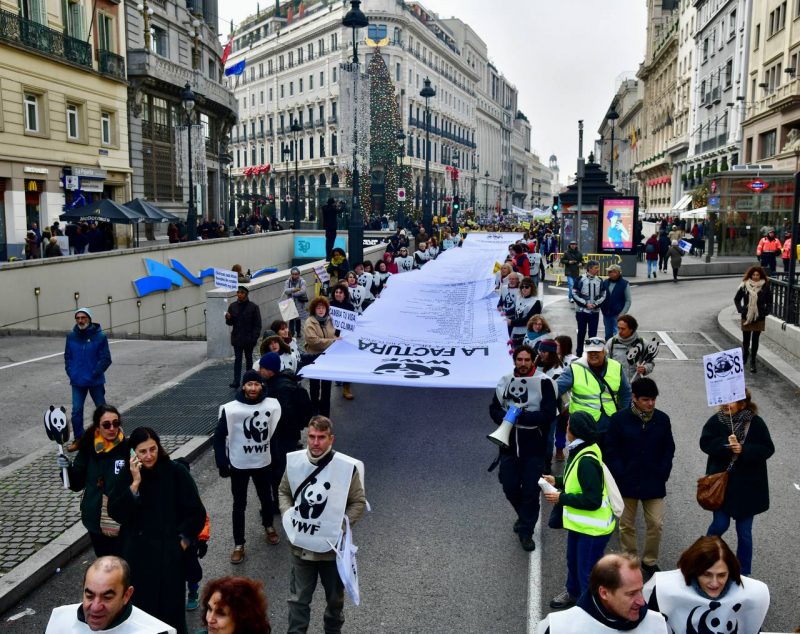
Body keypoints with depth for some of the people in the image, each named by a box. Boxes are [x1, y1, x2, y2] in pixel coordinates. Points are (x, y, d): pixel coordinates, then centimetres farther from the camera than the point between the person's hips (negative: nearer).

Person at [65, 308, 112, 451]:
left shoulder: (100, 336, -11)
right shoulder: (71, 336, 1)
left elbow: (106, 359, -11)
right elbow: (67, 356, 10)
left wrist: (93, 374, -17)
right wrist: (70, 372, -3)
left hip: (95, 382, -3)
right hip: (77, 382, 3)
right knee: (76, 411, 1)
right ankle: (78, 439, 14)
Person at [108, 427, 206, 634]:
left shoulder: (175, 473, -10)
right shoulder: (126, 476, -3)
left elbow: (196, 512, -5)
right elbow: (116, 514, -13)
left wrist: (182, 541, -6)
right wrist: (135, 483, -21)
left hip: (168, 553, -2)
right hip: (137, 553, 2)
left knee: (170, 603, 6)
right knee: (142, 604, 8)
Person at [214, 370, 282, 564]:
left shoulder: (272, 405, -13)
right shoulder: (231, 409, -18)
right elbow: (219, 437, -9)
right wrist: (222, 464, -10)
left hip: (263, 463, 2)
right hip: (239, 465, -2)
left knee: (266, 498, 21)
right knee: (239, 505, 8)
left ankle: (268, 526, 49)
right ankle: (238, 544, 23)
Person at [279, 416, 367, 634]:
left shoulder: (347, 467, -19)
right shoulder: (294, 461, -9)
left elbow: (359, 502, -7)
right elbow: (284, 492, 8)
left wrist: (341, 525, -16)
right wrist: (288, 515, -7)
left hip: (333, 547, -1)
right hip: (301, 545, 1)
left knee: (335, 597, 21)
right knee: (298, 598, 14)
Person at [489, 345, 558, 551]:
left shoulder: (544, 382, -9)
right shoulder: (505, 381, 6)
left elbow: (549, 414, -16)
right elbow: (494, 408, 10)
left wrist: (521, 416, -22)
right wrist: (505, 417, -12)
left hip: (534, 445, -4)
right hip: (509, 443, 4)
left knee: (531, 490, 1)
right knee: (509, 487, 11)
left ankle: (526, 531, 18)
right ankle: (524, 515, 40)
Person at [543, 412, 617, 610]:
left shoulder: (586, 461, -32)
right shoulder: (582, 451, -1)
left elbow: (592, 500, -31)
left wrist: (561, 498, -24)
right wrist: (558, 481, 4)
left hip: (592, 528, -11)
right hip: (579, 522, 11)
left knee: (587, 572, 5)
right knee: (573, 560, 30)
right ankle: (573, 592, 52)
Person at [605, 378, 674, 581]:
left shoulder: (662, 419, -2)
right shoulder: (619, 419, -10)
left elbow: (669, 449, 6)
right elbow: (611, 451, -5)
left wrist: (663, 474, -3)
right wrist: (621, 476, -11)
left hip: (654, 484, 2)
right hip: (627, 483, -1)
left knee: (656, 524, 2)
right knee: (627, 526, 9)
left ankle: (650, 561, 24)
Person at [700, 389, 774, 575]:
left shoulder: (755, 423, -11)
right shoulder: (716, 421, -7)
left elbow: (767, 449, -10)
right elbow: (705, 443, -11)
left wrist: (743, 450, -23)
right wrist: (725, 444, -27)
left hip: (747, 486, 0)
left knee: (744, 532, 10)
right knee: (720, 525, 2)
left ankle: (743, 573, 25)